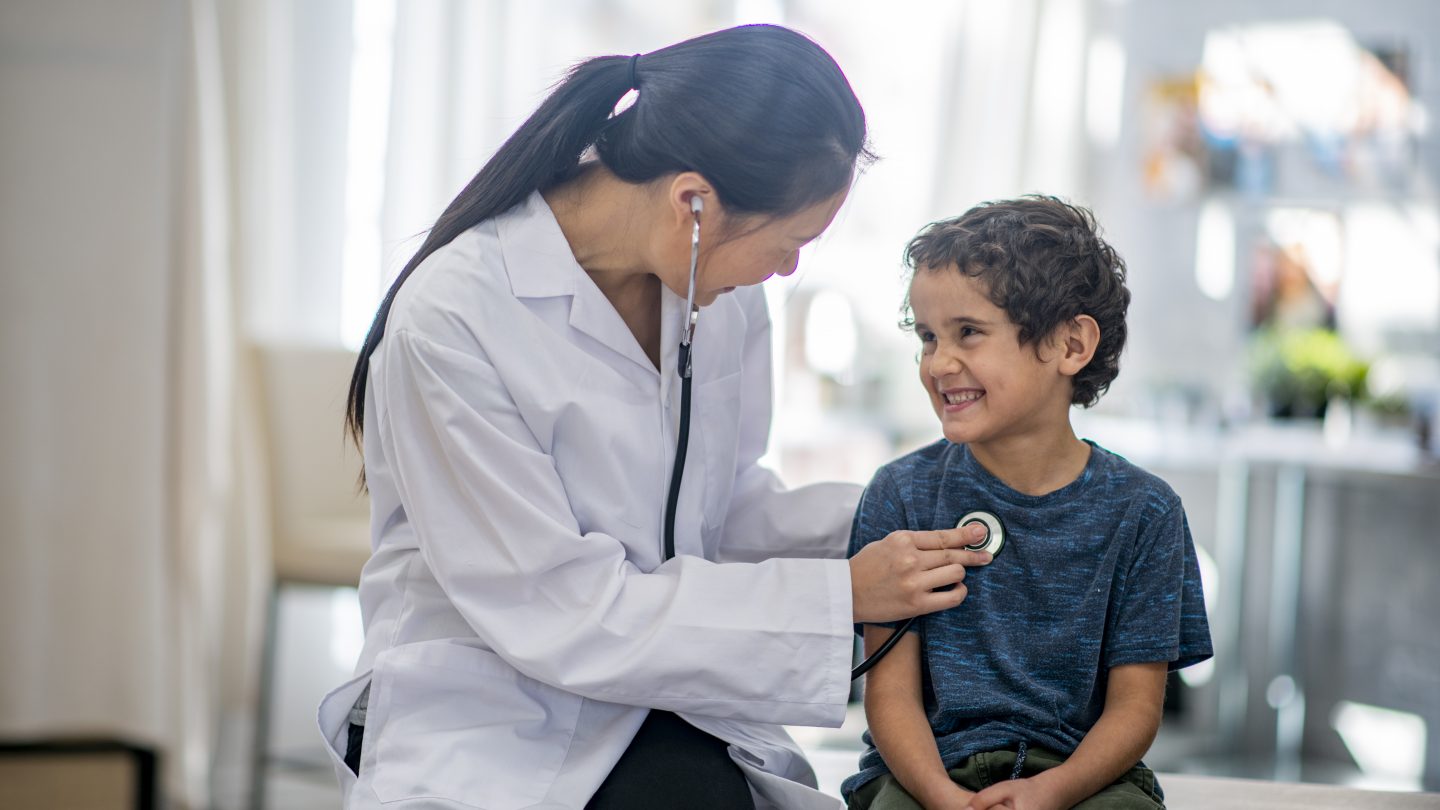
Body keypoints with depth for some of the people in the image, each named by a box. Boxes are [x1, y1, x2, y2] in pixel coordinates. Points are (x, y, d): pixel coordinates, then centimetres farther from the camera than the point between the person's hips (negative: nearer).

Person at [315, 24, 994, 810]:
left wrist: (878, 520, -4)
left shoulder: (720, 281, -2)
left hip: (653, 702, 5)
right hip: (487, 712, -5)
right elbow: (564, 615, -20)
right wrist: (837, 596, -18)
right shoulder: (450, 317, -21)